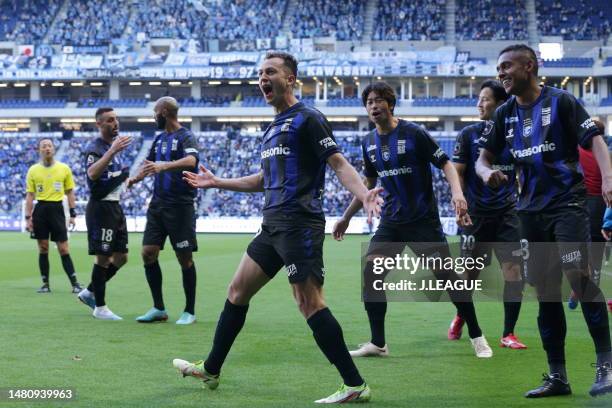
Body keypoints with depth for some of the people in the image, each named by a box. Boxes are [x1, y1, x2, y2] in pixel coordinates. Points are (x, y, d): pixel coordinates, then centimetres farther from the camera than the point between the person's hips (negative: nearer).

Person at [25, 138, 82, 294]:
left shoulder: (64, 168, 4)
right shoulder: (33, 170, 5)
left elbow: (70, 193, 8)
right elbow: (30, 195, 7)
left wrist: (72, 214, 1)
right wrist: (28, 217, 0)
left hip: (57, 209, -1)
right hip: (40, 209, 1)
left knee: (63, 249, -4)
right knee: (43, 249, 4)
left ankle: (74, 283, -1)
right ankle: (45, 283, 12)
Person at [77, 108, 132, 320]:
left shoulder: (115, 145, 14)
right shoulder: (94, 147, -13)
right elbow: (92, 173, -33)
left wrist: (124, 175, 11)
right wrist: (112, 151, -37)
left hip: (115, 206, 9)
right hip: (101, 207, -9)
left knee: (121, 257, 11)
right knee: (103, 257, -5)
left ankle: (90, 292, 25)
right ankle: (100, 307, 5)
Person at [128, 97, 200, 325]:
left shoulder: (185, 137, -9)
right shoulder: (160, 138, 15)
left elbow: (191, 160, -29)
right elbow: (149, 164, 27)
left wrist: (165, 166, -45)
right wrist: (135, 179, 7)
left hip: (180, 205, -7)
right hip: (158, 203, 7)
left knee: (185, 258, -3)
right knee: (148, 253, 1)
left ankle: (189, 311, 8)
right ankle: (159, 309, 10)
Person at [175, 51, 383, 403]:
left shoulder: (308, 119, -6)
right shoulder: (274, 128, 20)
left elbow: (340, 164, -15)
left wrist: (364, 195, -33)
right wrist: (216, 182, 36)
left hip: (299, 224, -9)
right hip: (274, 225, 9)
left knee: (310, 303, -12)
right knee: (238, 291, 14)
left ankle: (355, 386, -9)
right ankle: (211, 370, 27)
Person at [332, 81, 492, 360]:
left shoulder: (413, 133, -10)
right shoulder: (369, 143, 8)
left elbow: (445, 164, -10)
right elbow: (368, 184, 20)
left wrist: (457, 192, -27)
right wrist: (346, 217, 22)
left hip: (423, 219, -5)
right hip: (391, 222, 5)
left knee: (447, 274, -8)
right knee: (370, 272, -9)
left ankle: (477, 337, 7)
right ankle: (377, 344, 1)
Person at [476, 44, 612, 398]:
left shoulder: (560, 101, -4)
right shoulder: (505, 114, 11)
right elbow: (484, 158, 15)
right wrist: (487, 172, -10)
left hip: (568, 203, -6)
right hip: (532, 209, 6)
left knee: (579, 276, -21)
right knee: (546, 292, 6)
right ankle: (558, 377, 12)